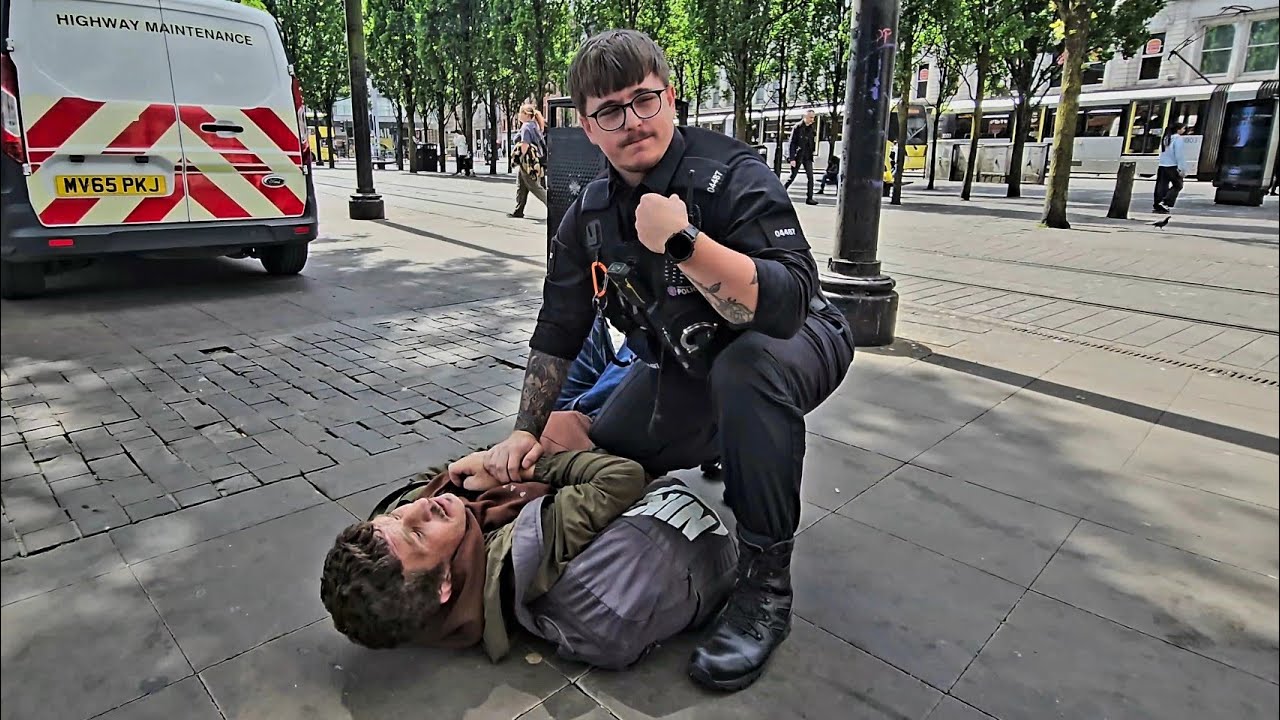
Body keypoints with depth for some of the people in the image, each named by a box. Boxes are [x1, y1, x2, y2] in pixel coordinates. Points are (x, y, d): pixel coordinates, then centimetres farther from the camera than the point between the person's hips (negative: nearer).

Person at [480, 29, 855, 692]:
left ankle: (766, 585, -22)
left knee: (746, 367, -39)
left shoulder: (733, 176, -24)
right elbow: (558, 331, 2)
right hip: (684, 365, 6)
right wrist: (526, 430, -2)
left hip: (793, 343, -6)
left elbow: (786, 305, -37)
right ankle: (721, 450, 27)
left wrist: (683, 242, -45)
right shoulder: (590, 215, -5)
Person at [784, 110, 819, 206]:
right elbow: (792, 144, -10)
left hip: (807, 156, 5)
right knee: (792, 176, 1)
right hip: (797, 156, -5)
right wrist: (792, 158, -15)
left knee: (810, 177, -5)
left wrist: (815, 142, 0)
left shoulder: (811, 128, 10)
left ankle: (809, 198, -3)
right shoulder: (797, 128, -7)